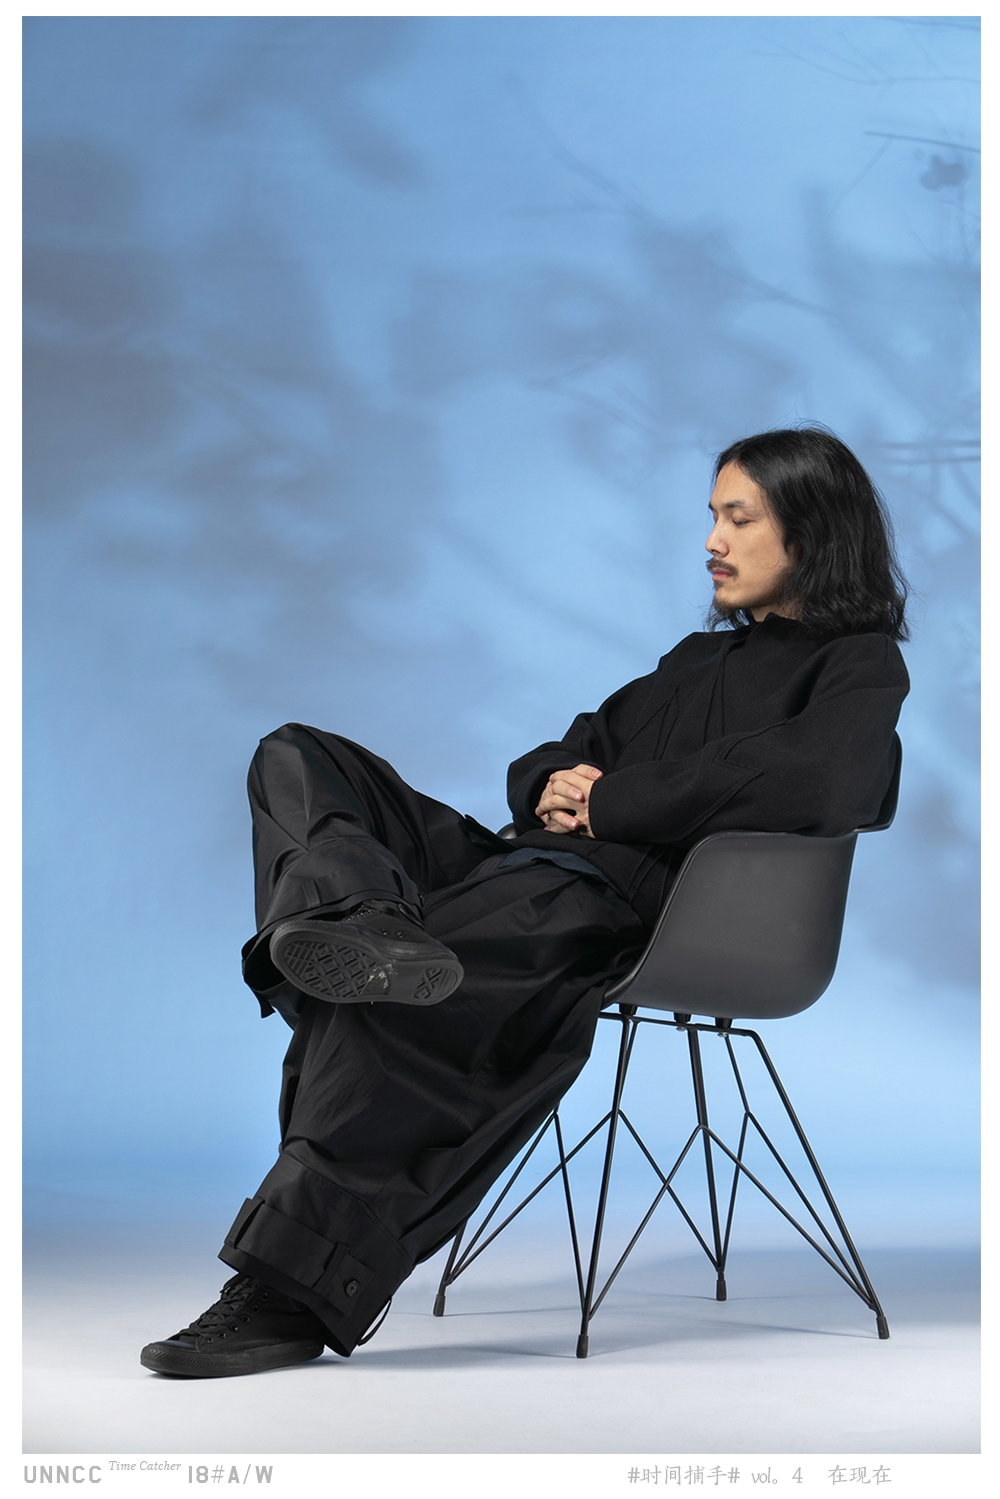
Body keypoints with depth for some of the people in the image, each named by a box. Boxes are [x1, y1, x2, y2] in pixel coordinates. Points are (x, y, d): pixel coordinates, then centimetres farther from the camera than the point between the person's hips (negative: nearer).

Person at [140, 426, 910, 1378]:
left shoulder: (859, 666, 5)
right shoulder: (700, 656, 30)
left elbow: (815, 785, -18)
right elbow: (548, 764, 30)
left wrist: (607, 801, -11)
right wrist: (554, 784, 2)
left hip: (628, 900, -9)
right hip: (534, 865, 9)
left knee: (368, 997, -30)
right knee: (297, 759, -5)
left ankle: (292, 1293, -22)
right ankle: (354, 920, -38)